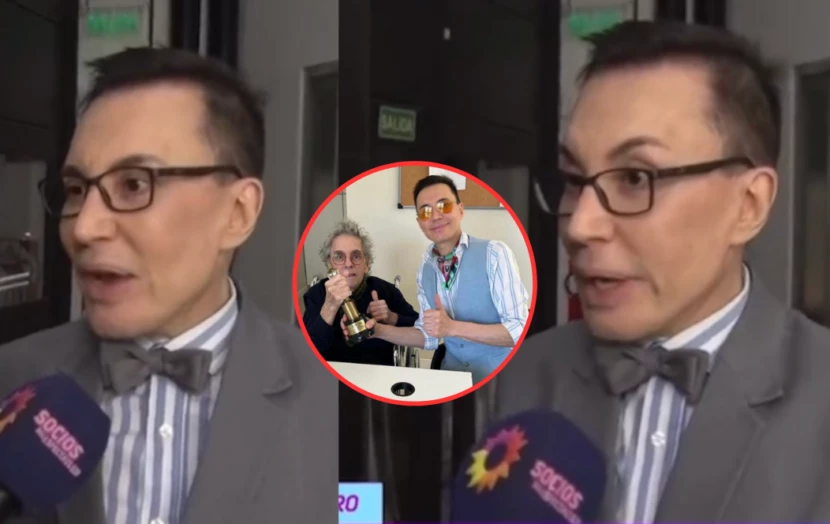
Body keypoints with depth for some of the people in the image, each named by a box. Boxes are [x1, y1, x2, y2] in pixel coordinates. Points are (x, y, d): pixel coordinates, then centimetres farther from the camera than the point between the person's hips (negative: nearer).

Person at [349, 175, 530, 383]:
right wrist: (378, 330, -4)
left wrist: (452, 327, -25)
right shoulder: (425, 268, 6)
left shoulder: (494, 253, -12)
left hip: (500, 379, -5)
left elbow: (519, 330, -17)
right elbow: (429, 337, 10)